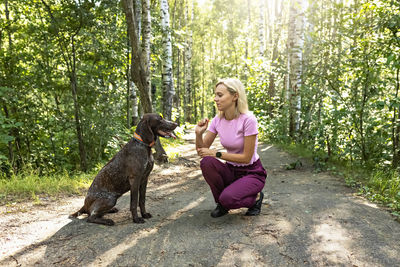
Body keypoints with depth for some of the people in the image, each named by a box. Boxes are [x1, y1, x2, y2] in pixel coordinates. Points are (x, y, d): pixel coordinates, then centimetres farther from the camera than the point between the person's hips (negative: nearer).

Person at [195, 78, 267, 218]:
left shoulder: (248, 119, -23)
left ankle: (255, 198, 5)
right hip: (231, 170, 5)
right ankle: (221, 204, -1)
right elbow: (201, 150, -3)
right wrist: (199, 133, -22)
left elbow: (246, 157, -21)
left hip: (252, 173, -5)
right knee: (206, 162, -25)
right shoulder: (218, 120, -5)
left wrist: (216, 153, -22)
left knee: (227, 199, -30)